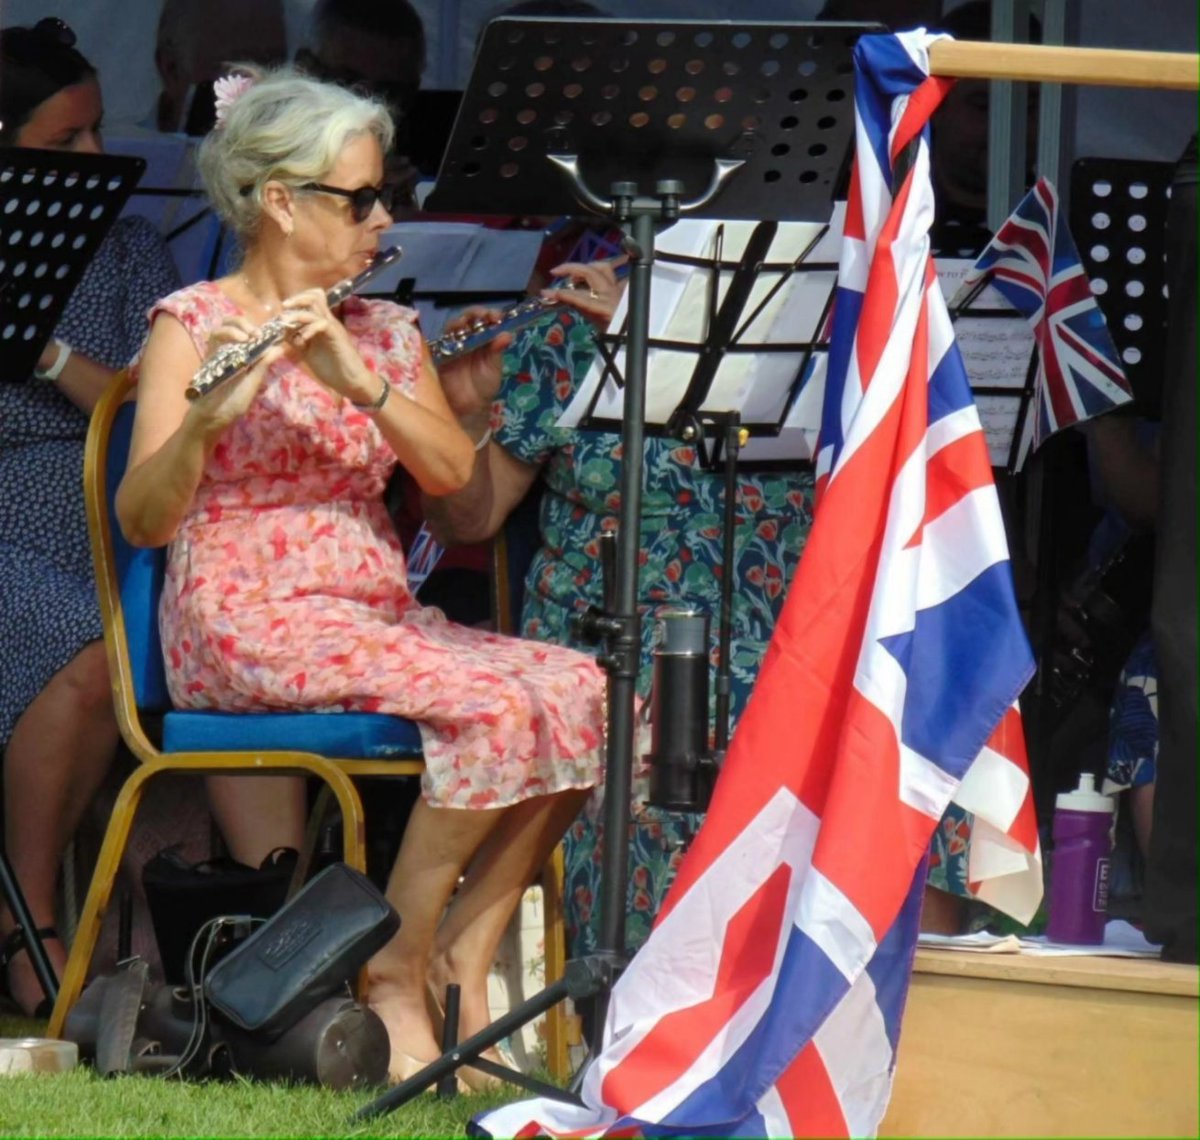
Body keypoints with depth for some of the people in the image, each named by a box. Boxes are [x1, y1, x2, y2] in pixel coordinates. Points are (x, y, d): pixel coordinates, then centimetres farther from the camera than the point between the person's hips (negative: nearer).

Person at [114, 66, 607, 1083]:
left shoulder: (384, 331, 16)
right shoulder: (194, 324, -2)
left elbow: (453, 474, 0)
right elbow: (143, 521, -13)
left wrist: (360, 384, -16)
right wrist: (209, 415, -31)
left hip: (379, 612, 7)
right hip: (250, 619, -7)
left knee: (578, 692, -17)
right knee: (490, 705, -29)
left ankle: (462, 960, -11)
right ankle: (397, 978, -18)